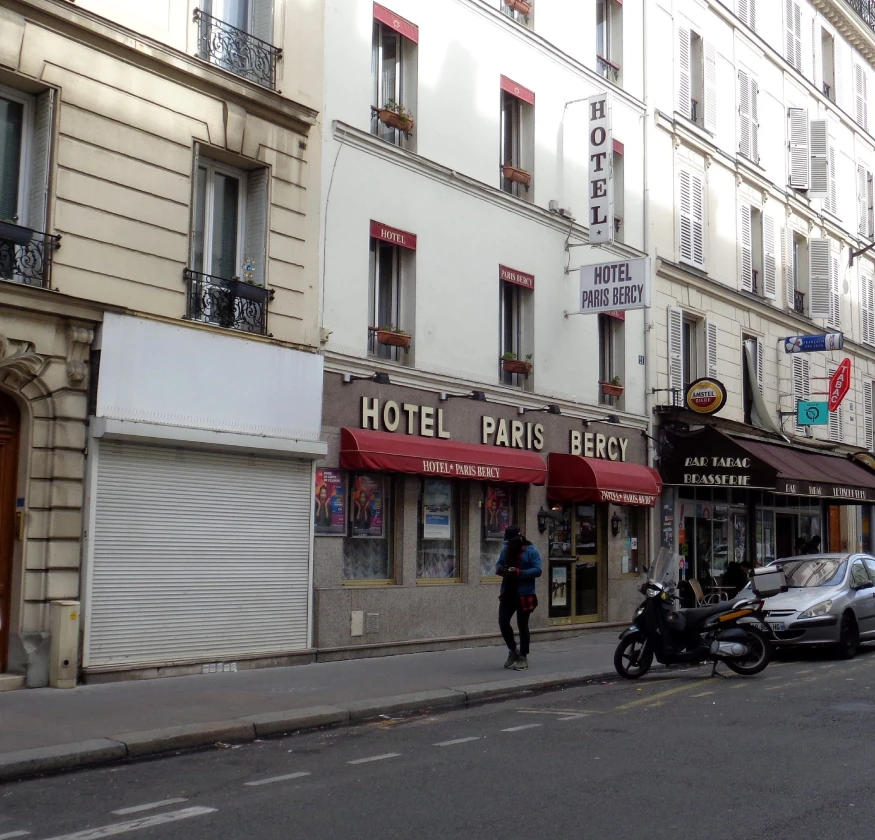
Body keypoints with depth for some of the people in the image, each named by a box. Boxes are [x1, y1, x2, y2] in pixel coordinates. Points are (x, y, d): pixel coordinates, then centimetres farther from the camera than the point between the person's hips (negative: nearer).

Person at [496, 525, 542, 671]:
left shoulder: (531, 551, -6)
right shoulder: (506, 550, 13)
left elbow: (537, 570, -15)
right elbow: (498, 564, 14)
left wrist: (519, 572, -27)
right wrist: (500, 569, -11)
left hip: (524, 595, -6)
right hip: (507, 593, 6)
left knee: (522, 625, 1)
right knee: (503, 622, 2)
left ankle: (523, 657, 11)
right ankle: (513, 650, 23)